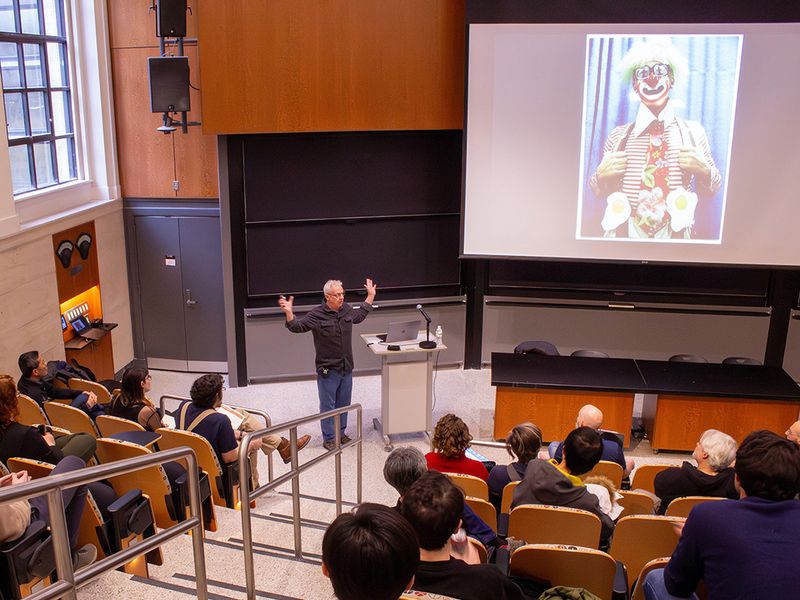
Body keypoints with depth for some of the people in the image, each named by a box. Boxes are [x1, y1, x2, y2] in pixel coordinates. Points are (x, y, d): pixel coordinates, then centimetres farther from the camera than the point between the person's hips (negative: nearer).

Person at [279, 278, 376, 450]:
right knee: (328, 405, 3)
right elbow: (297, 327, -16)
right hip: (327, 370, -6)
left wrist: (370, 296, 30)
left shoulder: (347, 310, 6)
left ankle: (340, 433, 33)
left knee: (343, 402, 17)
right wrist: (289, 313, -34)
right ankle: (329, 439, 16)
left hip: (346, 368, 6)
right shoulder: (316, 315, -13)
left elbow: (359, 315, 27)